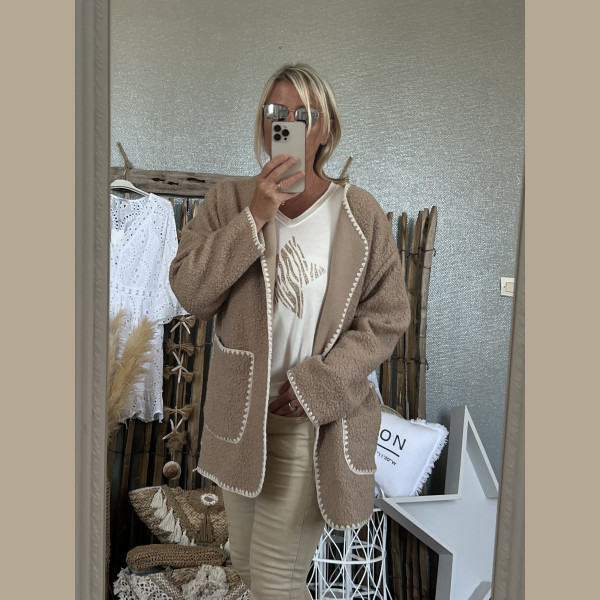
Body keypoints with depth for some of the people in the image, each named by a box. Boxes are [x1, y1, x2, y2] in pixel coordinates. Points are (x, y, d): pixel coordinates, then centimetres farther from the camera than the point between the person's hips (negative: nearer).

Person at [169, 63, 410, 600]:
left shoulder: (359, 214, -7)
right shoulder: (229, 201, -3)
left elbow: (386, 318, -6)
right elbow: (190, 293, -12)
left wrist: (317, 385, -15)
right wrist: (253, 219, -21)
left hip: (314, 421, -3)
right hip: (239, 414, 3)